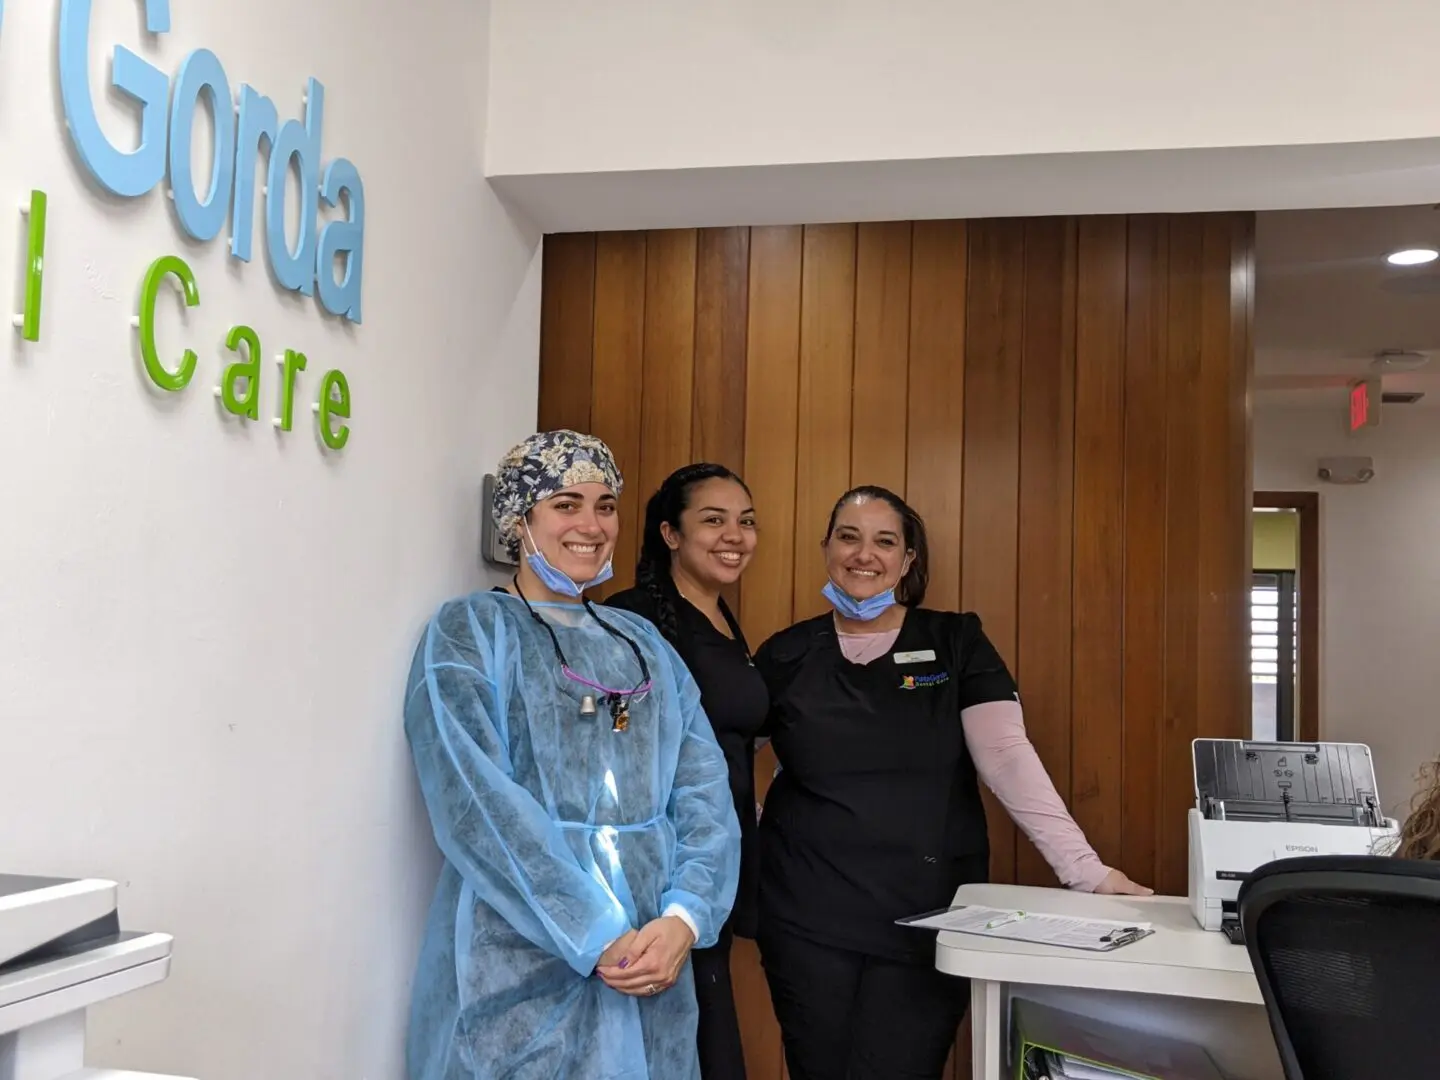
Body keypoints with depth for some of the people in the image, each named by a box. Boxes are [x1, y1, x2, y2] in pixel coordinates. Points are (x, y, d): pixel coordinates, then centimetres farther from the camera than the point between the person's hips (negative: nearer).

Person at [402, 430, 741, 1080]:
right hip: (518, 972, -4)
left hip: (652, 966, 4)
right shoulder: (468, 633, -1)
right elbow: (477, 802, -14)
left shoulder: (645, 644, 13)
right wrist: (598, 937, -19)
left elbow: (704, 791, 4)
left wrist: (683, 918, -13)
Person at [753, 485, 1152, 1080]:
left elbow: (1008, 756, -9)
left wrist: (1085, 869, -18)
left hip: (926, 917, -1)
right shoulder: (786, 656, 3)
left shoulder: (955, 643, 0)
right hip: (808, 919, 1)